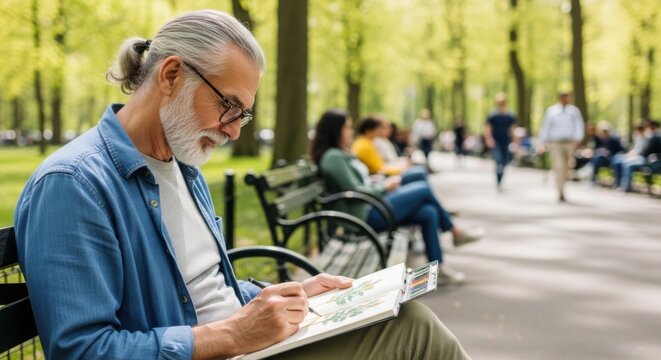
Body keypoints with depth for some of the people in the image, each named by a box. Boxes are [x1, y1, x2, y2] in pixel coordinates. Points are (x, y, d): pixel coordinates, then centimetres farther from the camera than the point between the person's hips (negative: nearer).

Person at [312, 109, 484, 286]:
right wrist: (384, 187, -5)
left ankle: (438, 269, -2)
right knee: (424, 189, -8)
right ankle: (456, 232, 11)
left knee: (429, 213, -5)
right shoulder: (332, 157, -13)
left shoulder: (342, 154, 18)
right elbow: (354, 191, -18)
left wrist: (384, 183, 4)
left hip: (372, 206, 10)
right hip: (364, 215, -10)